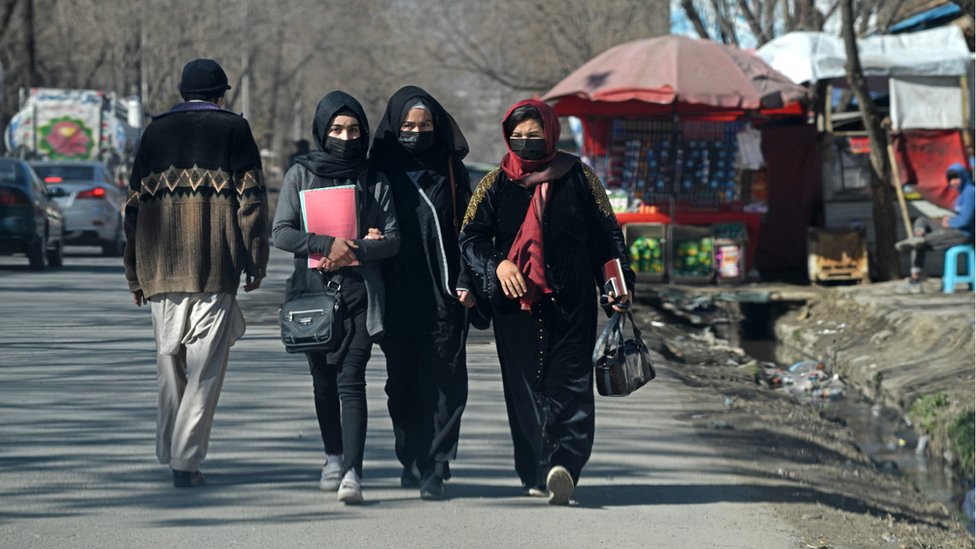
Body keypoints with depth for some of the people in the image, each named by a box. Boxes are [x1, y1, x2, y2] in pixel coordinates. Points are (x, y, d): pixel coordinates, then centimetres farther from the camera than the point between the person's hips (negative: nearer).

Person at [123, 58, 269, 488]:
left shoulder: (157, 131, 14)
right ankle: (185, 459, -9)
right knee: (206, 364, -2)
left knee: (169, 360, 14)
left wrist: (135, 274, 18)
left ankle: (170, 451, 16)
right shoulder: (233, 129, 5)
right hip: (214, 265, -4)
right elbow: (251, 197, -2)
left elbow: (135, 201, 14)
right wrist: (255, 262, 2)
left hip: (160, 266, 4)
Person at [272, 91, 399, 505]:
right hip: (313, 289, 2)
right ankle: (334, 458, 29)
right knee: (323, 379, 10)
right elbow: (281, 233, 0)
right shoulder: (301, 174, 7)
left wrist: (356, 251, -13)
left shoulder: (375, 182, 8)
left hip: (359, 290, -1)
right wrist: (328, 245, -14)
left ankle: (352, 472, -22)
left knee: (351, 381, -13)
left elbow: (392, 239, 5)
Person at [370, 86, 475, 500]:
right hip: (397, 294, 1)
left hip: (443, 294, -1)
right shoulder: (381, 170, 8)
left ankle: (434, 468, -9)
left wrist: (466, 280, -5)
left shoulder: (449, 169, 7)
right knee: (402, 382, 6)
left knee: (443, 381, -7)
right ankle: (412, 461, 18)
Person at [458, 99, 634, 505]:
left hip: (571, 303, -2)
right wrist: (497, 264, -16)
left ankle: (563, 466, -23)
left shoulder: (577, 177, 6)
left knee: (570, 384, -13)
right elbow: (471, 237, 3)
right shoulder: (497, 184, 8)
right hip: (516, 304, 2)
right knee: (525, 388, 2)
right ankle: (535, 472, 7)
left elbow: (606, 232, 10)